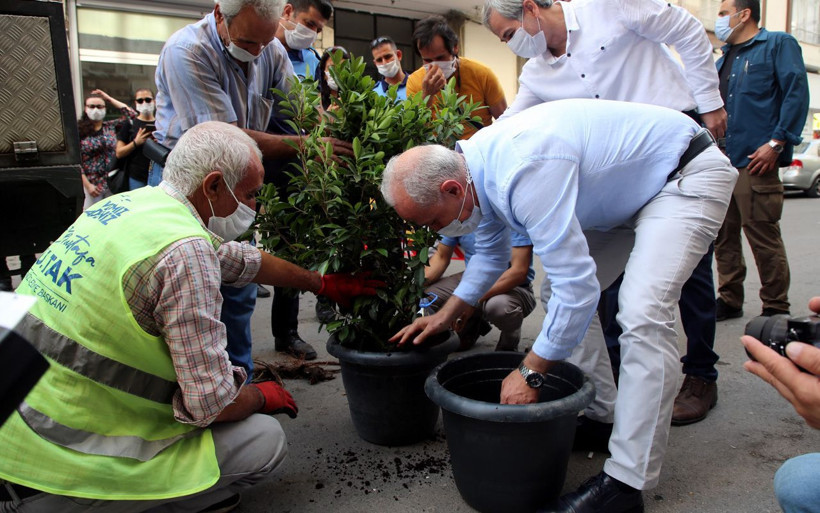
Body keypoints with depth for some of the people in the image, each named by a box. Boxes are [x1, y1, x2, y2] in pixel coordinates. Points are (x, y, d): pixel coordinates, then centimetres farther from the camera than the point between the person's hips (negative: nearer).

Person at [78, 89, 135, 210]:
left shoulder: (111, 126, 7)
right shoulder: (79, 131, -3)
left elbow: (131, 115, 0)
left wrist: (109, 98, 3)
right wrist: (87, 185, -11)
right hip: (92, 184, -2)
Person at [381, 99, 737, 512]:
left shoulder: (524, 172, -36)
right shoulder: (476, 165, -5)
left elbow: (577, 286, -34)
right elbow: (491, 252, 14)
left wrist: (529, 372, -24)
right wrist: (446, 315, 11)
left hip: (686, 175, -9)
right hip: (633, 182, 10)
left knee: (642, 314, -24)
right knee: (560, 294, 6)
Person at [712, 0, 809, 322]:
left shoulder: (779, 44, 3)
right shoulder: (723, 60, 24)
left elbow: (797, 93, -8)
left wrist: (777, 142, -17)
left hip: (755, 162, -7)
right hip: (720, 163, 7)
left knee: (763, 236, -6)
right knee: (724, 236, 9)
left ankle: (776, 309, 5)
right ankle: (729, 301, 20)